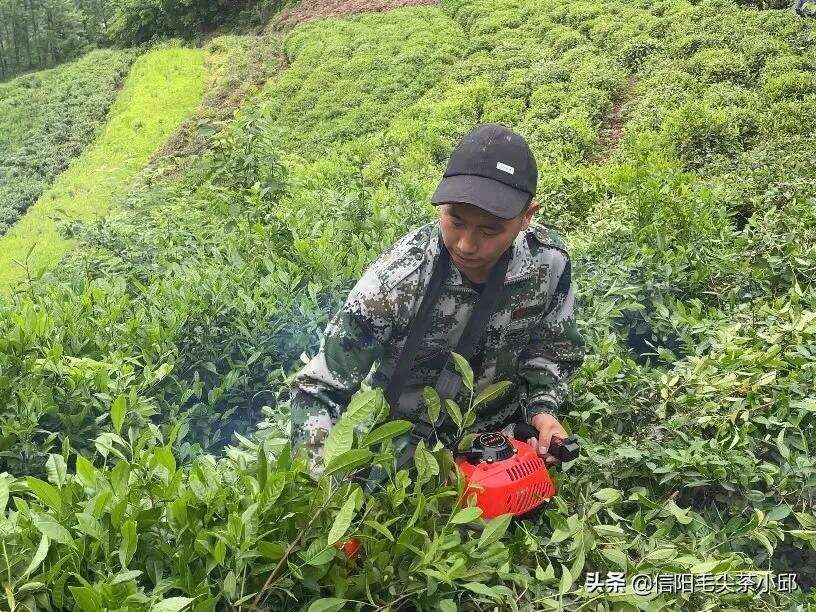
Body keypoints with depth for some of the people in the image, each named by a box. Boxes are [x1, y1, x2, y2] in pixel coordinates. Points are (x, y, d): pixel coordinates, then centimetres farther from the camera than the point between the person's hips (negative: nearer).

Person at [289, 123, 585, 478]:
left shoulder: (549, 260, -21)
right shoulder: (395, 281, -34)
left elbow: (552, 346, 0)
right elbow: (317, 393, -27)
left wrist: (543, 409, -16)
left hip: (505, 428, 3)